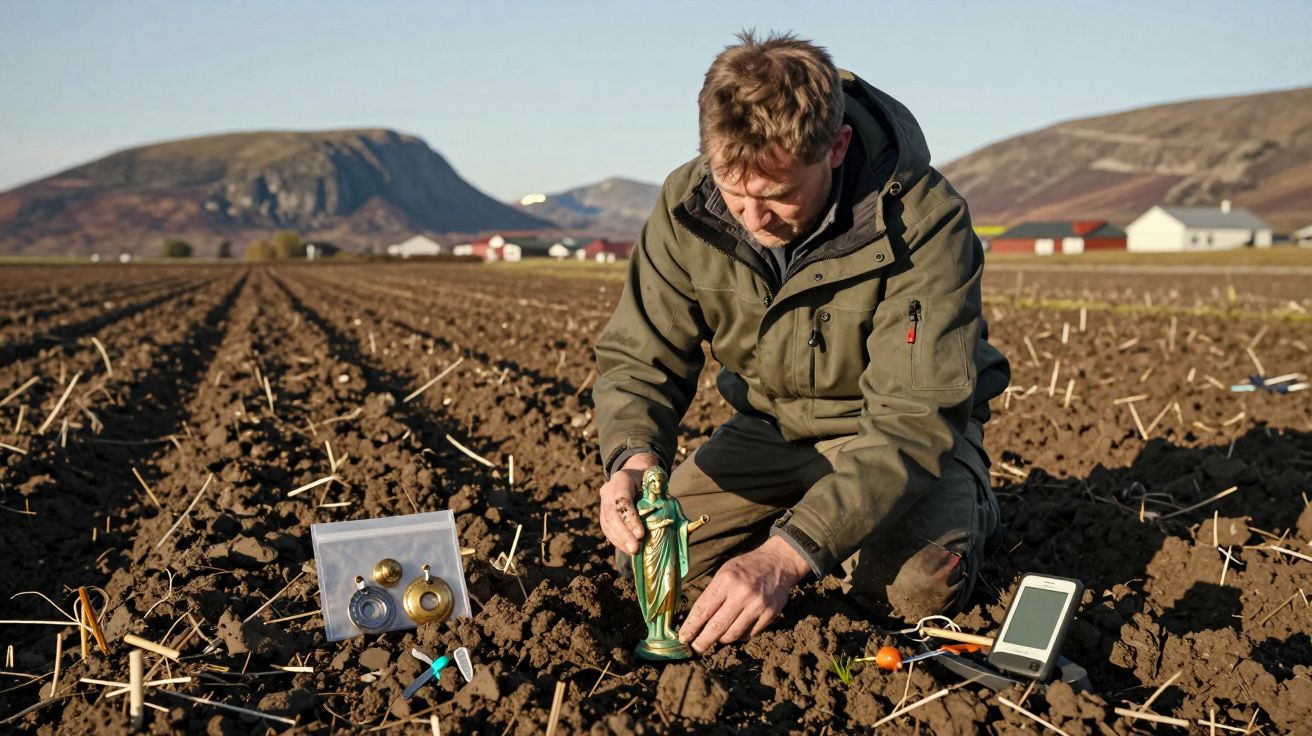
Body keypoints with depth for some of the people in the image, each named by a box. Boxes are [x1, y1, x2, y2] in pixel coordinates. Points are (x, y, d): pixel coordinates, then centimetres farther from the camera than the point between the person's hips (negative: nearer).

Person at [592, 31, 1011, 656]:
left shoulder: (921, 219, -32)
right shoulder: (686, 206, -18)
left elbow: (915, 421, -35)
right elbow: (637, 360, -11)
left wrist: (785, 555, -46)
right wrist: (633, 455, -36)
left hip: (897, 431, -3)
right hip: (771, 428, 4)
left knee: (920, 583, -30)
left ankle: (963, 508, 7)